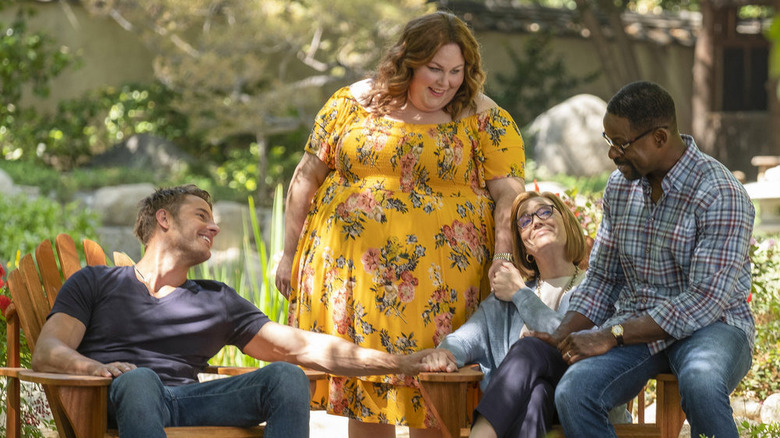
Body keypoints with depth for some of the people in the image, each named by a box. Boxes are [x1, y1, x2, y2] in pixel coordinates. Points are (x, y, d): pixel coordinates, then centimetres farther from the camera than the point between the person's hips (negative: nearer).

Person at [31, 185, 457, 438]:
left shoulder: (216, 301, 29)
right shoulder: (95, 282, 22)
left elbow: (304, 347, 21)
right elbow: (47, 353, 7)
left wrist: (402, 362, 11)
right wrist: (96, 366, -17)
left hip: (188, 401, 3)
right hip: (116, 402, -3)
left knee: (286, 376, -23)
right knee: (138, 378, -39)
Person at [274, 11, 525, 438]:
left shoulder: (484, 120, 2)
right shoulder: (354, 102, 7)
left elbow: (509, 193, -3)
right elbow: (308, 177, 12)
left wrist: (504, 256, -20)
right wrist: (289, 254, 9)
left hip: (436, 287, -2)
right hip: (350, 272, 2)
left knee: (431, 402, -3)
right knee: (363, 389, 5)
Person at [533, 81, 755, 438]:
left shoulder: (720, 194, -14)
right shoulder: (619, 187, 10)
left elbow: (705, 300, -20)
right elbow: (602, 278, 17)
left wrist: (612, 335, -21)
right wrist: (560, 338, -1)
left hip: (711, 327, -5)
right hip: (635, 329, 5)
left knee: (700, 383, -42)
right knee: (572, 394, -28)